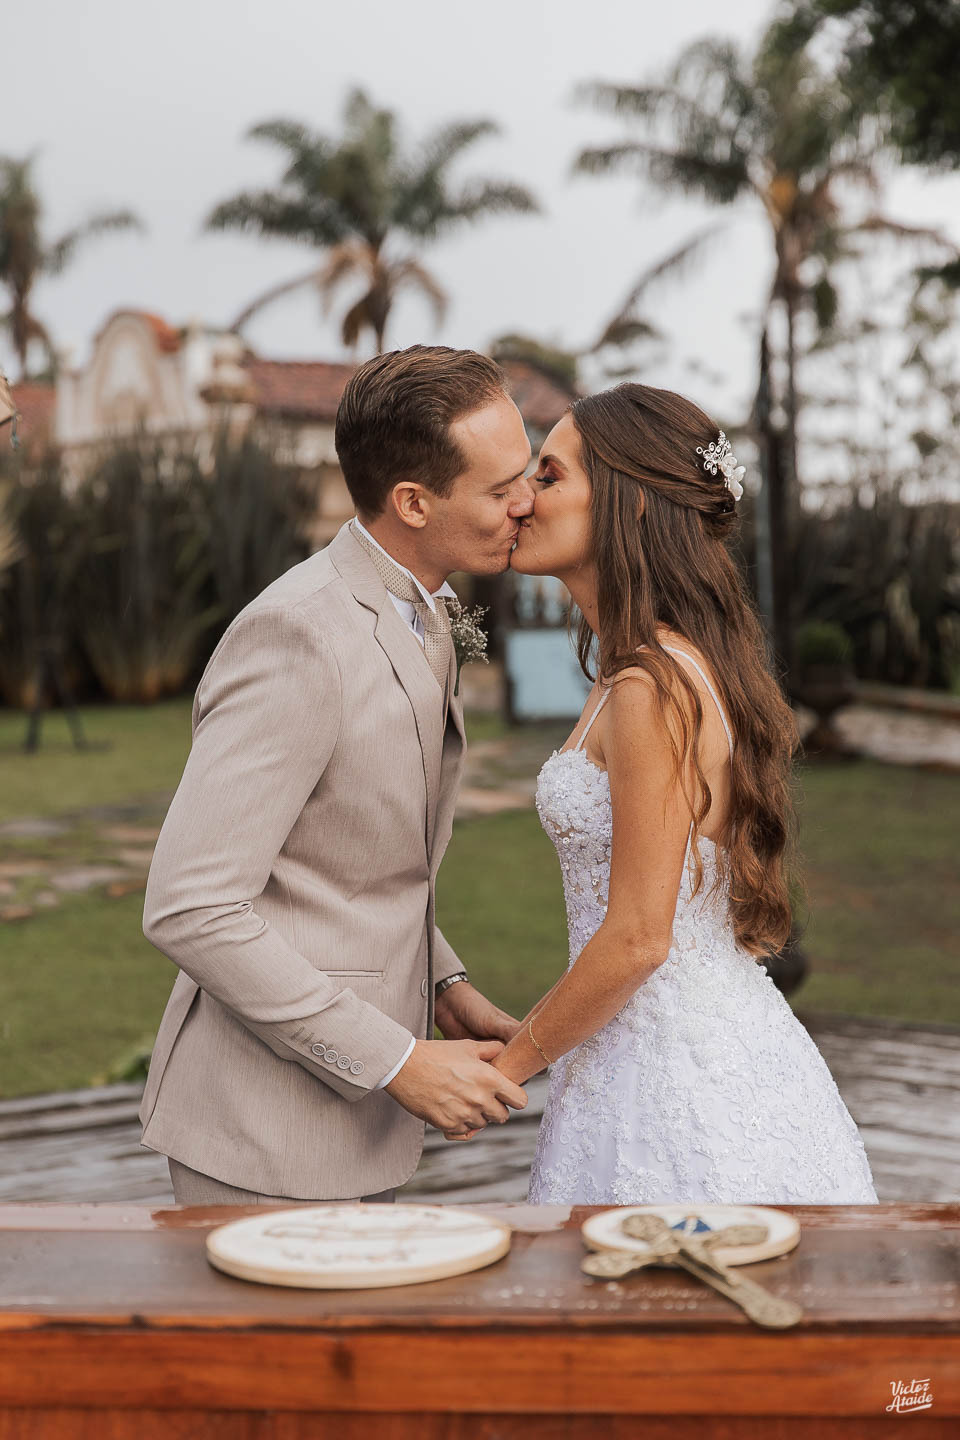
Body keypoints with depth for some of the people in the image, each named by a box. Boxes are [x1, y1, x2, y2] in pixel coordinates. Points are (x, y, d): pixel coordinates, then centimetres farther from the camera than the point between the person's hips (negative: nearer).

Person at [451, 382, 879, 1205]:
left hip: (676, 1073, -9)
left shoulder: (653, 687, -20)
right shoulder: (683, 664, 10)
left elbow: (638, 937, -20)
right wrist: (530, 1041, 17)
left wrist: (507, 1067, -8)